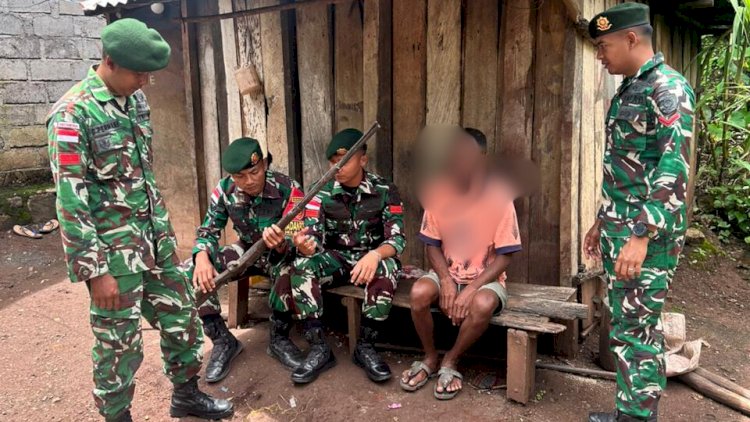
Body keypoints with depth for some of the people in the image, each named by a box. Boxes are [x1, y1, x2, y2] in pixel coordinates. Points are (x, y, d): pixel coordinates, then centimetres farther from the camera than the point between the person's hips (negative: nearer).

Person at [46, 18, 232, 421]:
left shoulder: (136, 99, 5)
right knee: (119, 342, 7)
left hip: (156, 237, 7)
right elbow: (71, 202, -19)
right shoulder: (72, 115, -18)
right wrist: (96, 271, -18)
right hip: (114, 251, -7)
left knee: (181, 315, 17)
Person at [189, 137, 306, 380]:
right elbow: (208, 230, -7)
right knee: (190, 272, -19)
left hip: (280, 252, -3)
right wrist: (202, 257, -30)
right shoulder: (225, 190, -14)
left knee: (290, 270, -39)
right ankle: (223, 341, -6)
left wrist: (280, 245, -52)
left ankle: (279, 339, -13)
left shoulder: (288, 189, -25)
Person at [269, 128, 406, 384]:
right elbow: (313, 236, -14)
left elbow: (397, 239, -17)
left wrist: (375, 255, -40)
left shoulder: (385, 191, -11)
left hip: (371, 258, -2)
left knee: (386, 268, -36)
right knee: (301, 267, -28)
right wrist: (306, 246, -41)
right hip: (336, 258, 2)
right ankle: (319, 348, -21)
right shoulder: (322, 192, -8)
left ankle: (365, 346, -20)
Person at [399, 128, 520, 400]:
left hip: (486, 278, -2)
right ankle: (430, 358, 0)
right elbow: (432, 245, 0)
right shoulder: (438, 192, -7)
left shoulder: (499, 198, -15)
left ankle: (450, 362, -6)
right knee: (419, 293, -29)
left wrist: (472, 288, -23)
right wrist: (445, 279, -17)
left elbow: (504, 256, -12)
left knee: (482, 304, -36)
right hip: (447, 273, 3)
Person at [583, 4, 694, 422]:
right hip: (620, 228, 9)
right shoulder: (628, 90, 15)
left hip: (648, 233, -9)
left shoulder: (669, 88, -13)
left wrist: (641, 236, -27)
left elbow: (673, 169, -22)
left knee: (638, 328, -2)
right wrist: (602, 222, 22)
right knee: (624, 324, 15)